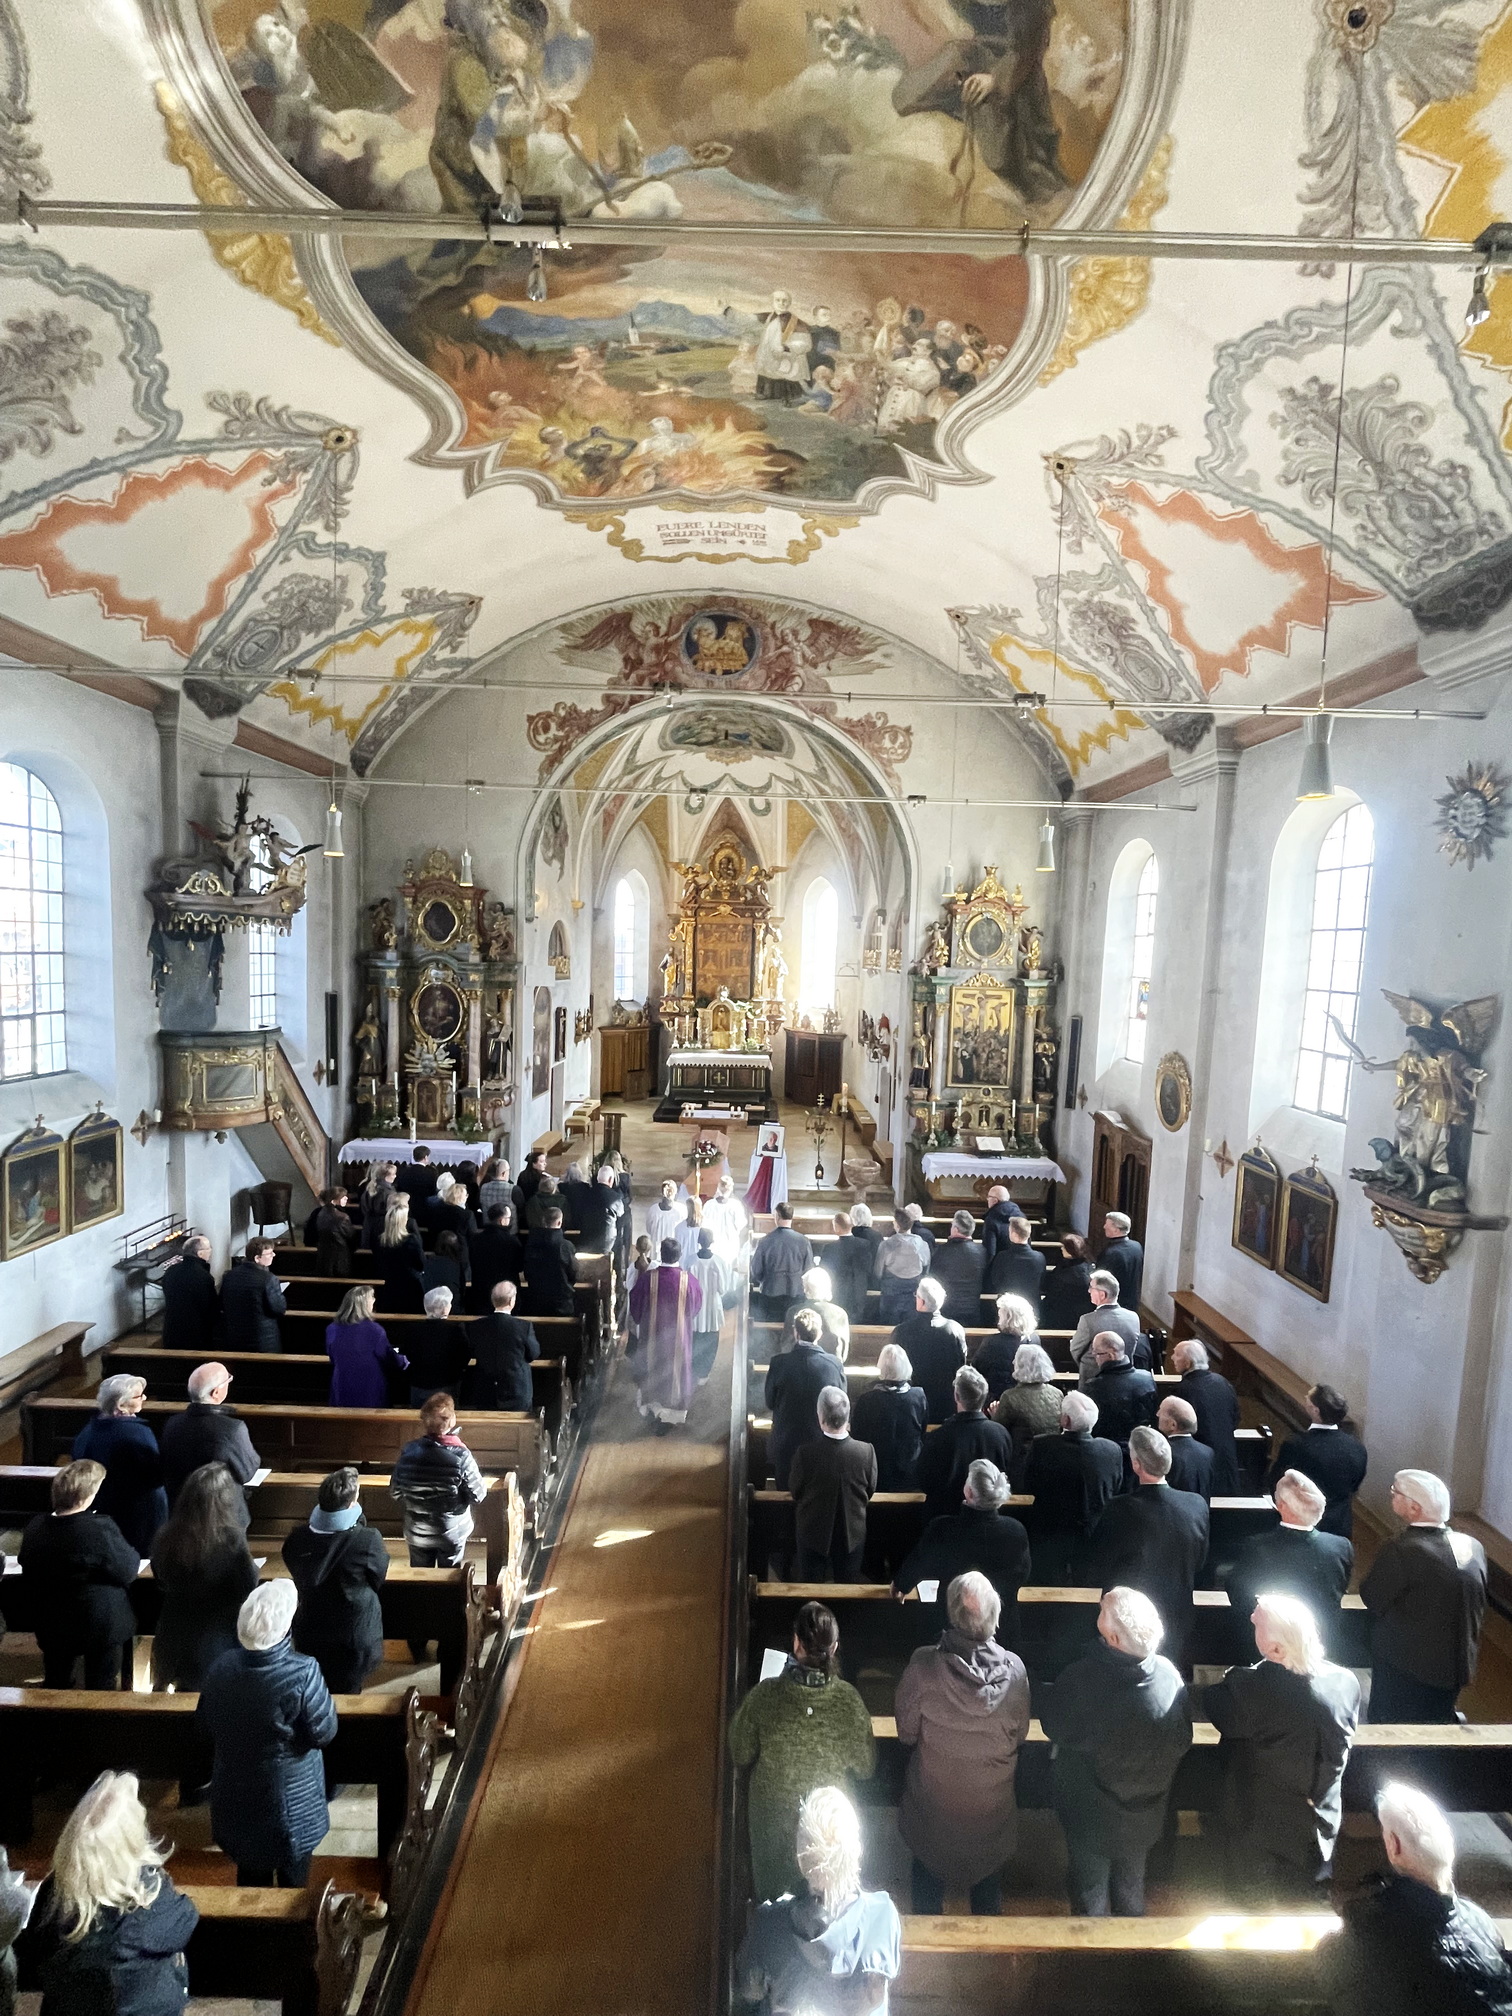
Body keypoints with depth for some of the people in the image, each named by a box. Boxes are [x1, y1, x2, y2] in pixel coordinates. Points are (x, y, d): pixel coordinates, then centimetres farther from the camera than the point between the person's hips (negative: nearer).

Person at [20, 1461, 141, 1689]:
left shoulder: (35, 1527, -11)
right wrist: (132, 1554, 1)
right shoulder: (101, 1529, -30)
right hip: (100, 1627, -5)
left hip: (50, 1625, 5)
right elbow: (128, 1572, -19)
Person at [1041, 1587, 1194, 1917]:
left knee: (1090, 1893, 25)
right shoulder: (1169, 1674, -28)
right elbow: (1182, 1743, -9)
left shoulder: (1081, 1679, -41)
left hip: (1091, 1817, -3)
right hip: (1145, 1814, 3)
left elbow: (1052, 1724, -21)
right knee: (1131, 1888, 32)